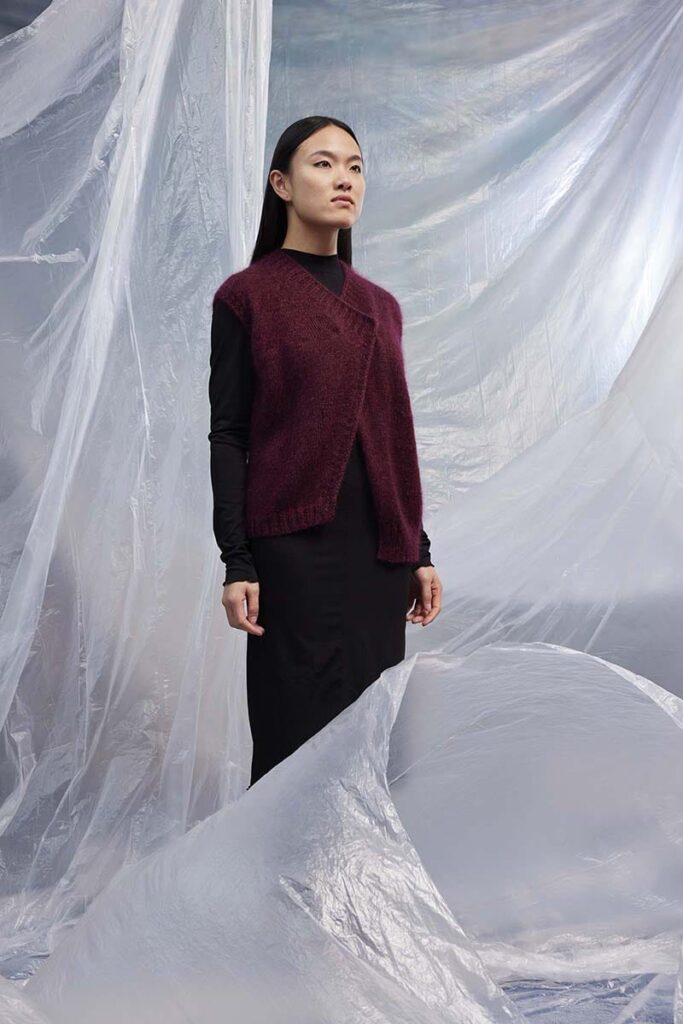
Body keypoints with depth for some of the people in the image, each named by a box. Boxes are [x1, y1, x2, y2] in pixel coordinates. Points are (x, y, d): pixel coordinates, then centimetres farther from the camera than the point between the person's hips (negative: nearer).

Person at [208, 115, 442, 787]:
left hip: (380, 548, 5)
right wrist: (236, 564, -10)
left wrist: (420, 552, 11)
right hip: (293, 545, -5)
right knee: (301, 732, -2)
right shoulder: (246, 296, -1)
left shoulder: (379, 305, 14)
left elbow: (396, 433, 15)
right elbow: (227, 435, -4)